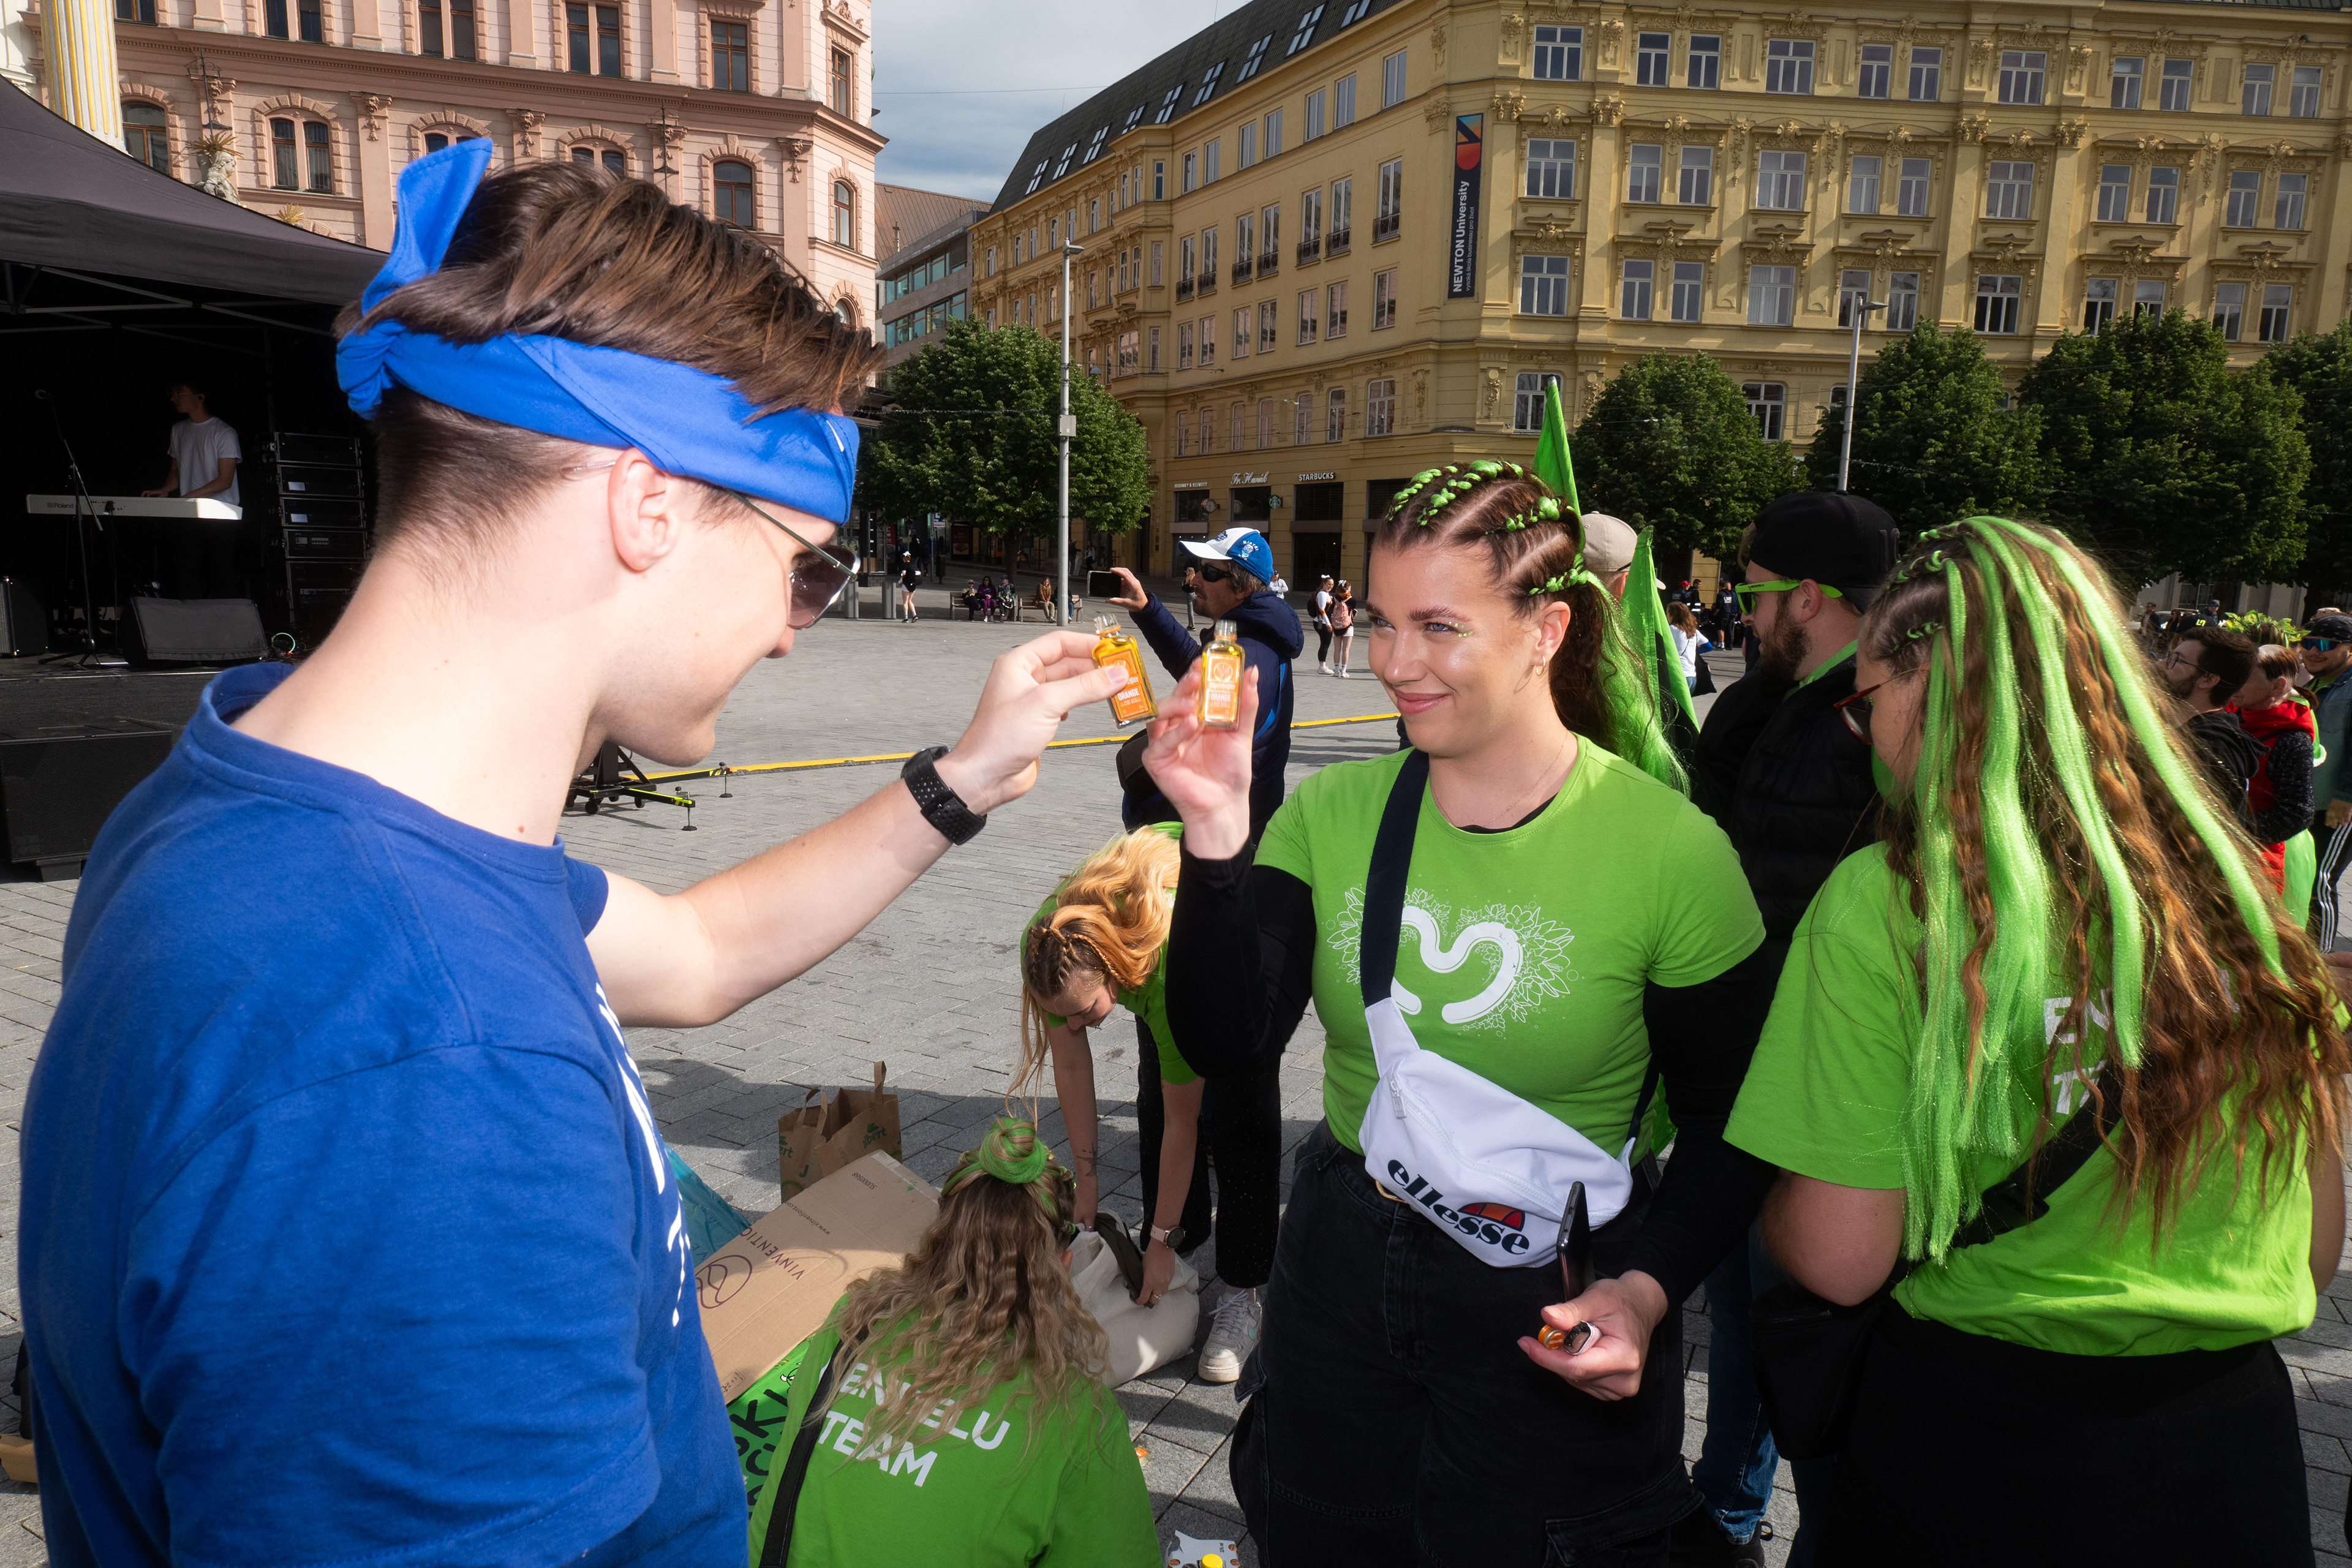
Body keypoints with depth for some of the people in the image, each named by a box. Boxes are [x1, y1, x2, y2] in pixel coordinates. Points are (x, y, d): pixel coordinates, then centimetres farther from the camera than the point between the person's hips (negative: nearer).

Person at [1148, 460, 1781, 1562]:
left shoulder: (1671, 850, -15)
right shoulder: (1334, 814, -6)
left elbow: (1726, 1128, -5)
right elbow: (1223, 1045, -14)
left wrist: (1651, 1288, -19)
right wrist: (1215, 837, -26)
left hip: (1551, 1311, -3)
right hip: (1339, 1275, 4)